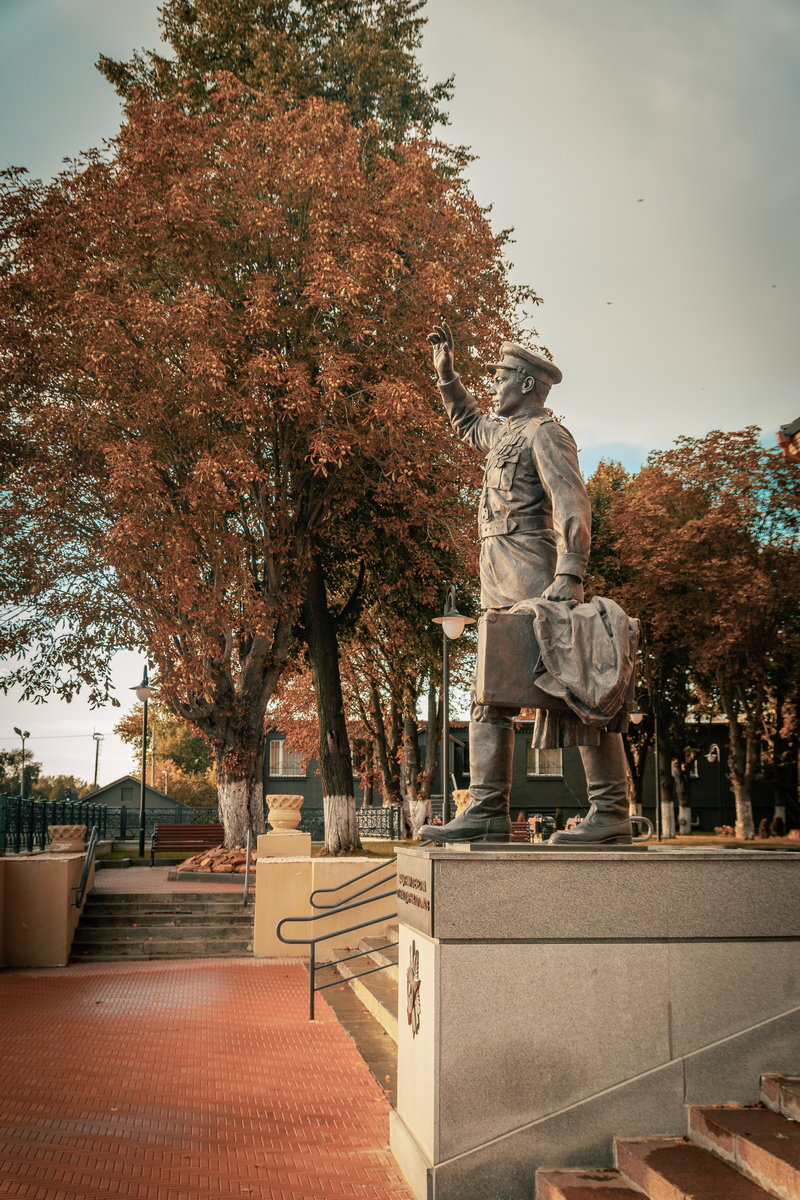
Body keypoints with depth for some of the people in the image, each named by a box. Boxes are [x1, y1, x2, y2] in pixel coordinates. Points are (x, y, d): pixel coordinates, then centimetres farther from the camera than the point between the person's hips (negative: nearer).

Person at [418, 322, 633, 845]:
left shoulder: (544, 431, -4)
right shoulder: (505, 433, 24)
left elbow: (572, 504, -18)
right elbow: (469, 422, 49)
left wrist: (569, 575, -30)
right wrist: (447, 374, 40)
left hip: (535, 580, -10)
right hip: (501, 588, 10)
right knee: (489, 697, 5)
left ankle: (612, 813, -8)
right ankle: (487, 812, 6)